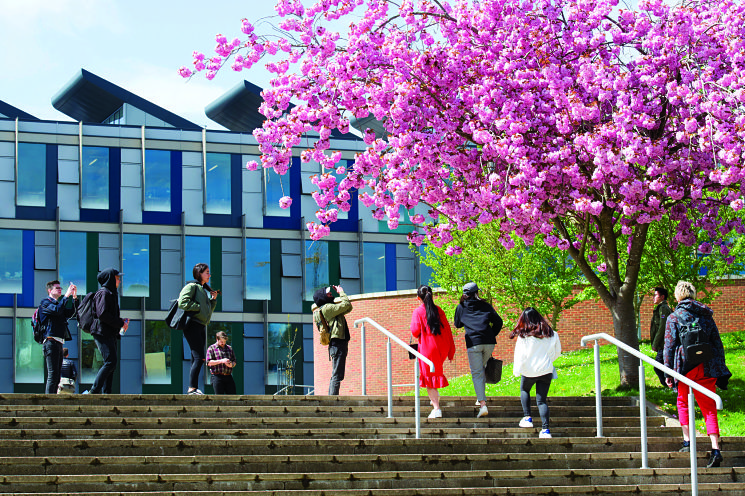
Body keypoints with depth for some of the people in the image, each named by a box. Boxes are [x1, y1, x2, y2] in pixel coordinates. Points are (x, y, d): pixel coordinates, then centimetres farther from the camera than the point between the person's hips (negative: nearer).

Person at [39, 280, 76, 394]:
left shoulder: (58, 303, 25)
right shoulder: (45, 302, -1)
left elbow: (70, 313, 16)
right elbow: (56, 310, -19)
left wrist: (74, 297, 8)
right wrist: (66, 295, -17)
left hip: (59, 342, 9)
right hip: (51, 341, -9)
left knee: (56, 376, 8)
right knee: (53, 374, -15)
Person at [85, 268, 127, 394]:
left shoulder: (111, 294, 24)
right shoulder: (103, 293, -7)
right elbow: (102, 314, -18)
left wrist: (121, 320, 11)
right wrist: (120, 323, -14)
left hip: (111, 334, 10)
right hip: (102, 333, -10)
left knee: (110, 365, 5)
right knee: (110, 362, -18)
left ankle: (106, 394, 4)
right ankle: (93, 391, -19)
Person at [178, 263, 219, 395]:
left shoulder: (205, 289, 22)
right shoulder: (192, 286, -5)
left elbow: (208, 311, 27)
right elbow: (183, 303, -17)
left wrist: (213, 300, 12)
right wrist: (199, 307, -14)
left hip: (202, 327, 9)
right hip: (193, 325, -9)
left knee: (197, 359, 7)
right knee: (199, 358, -15)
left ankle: (194, 389, 9)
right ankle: (192, 388, -16)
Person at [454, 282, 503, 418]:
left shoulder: (461, 308, 11)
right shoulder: (485, 306, 13)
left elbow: (457, 324, 24)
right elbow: (498, 321, 8)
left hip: (473, 343, -2)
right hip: (489, 343, 2)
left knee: (477, 373, -4)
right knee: (482, 368, 24)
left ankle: (483, 404, -16)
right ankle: (481, 397, 27)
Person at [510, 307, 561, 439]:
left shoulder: (524, 336, -12)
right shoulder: (551, 334, 0)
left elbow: (520, 355, -9)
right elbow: (557, 351, 12)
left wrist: (516, 370, 2)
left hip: (529, 371, -2)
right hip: (546, 370, 2)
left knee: (524, 390, 27)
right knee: (542, 399, 5)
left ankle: (527, 417, 17)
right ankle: (545, 429, -8)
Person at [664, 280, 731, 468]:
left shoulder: (674, 317, 1)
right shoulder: (706, 316, 12)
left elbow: (669, 346, -2)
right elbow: (717, 343, 12)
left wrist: (668, 372, 2)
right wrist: (720, 371, 15)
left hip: (686, 367, -3)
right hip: (707, 368, 3)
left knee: (683, 402, 20)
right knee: (709, 408, 1)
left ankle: (687, 441, 13)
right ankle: (715, 449, -13)